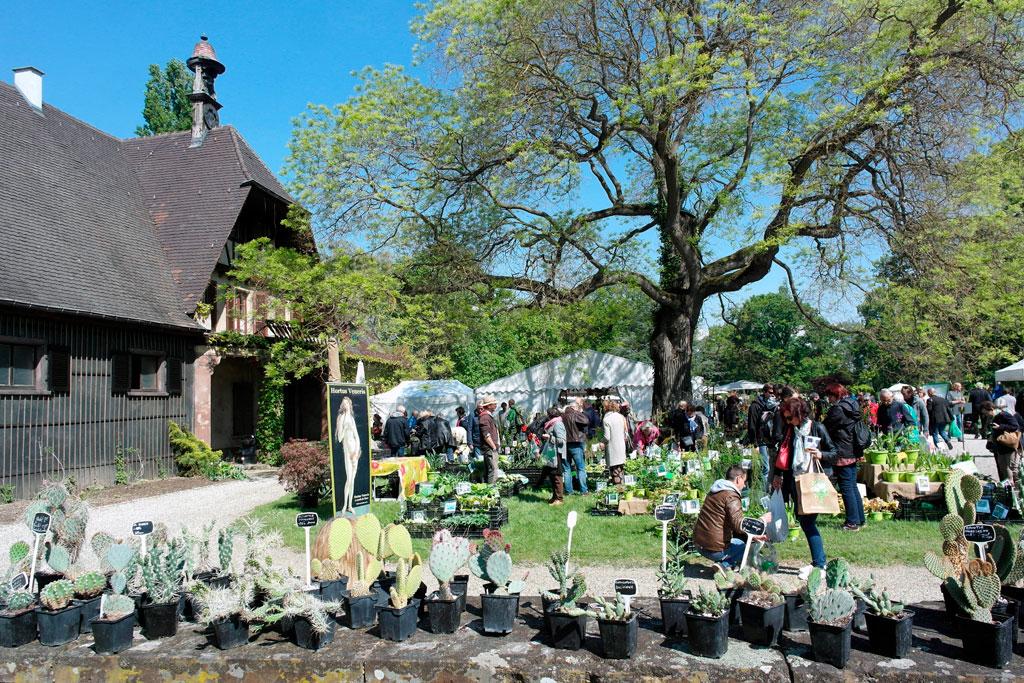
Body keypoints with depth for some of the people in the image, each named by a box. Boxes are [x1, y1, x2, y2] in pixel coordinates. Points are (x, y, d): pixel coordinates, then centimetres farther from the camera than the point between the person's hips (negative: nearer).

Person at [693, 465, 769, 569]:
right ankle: (725, 565, -3)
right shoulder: (731, 496, -13)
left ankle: (724, 563, 10)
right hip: (715, 550, -9)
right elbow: (739, 525, -22)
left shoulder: (713, 492, 16)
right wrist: (763, 520, -9)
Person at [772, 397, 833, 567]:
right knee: (804, 521, 11)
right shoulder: (790, 430, 10)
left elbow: (834, 452, -2)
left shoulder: (817, 428, -6)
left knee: (808, 522, -7)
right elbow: (782, 454, 18)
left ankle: (819, 564, 0)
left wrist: (821, 455, -21)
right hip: (795, 482, 6)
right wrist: (777, 474, 13)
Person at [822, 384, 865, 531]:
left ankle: (853, 522, 3)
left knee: (846, 488, -2)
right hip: (854, 452, 9)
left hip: (842, 454, -9)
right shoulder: (853, 406, 11)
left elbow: (826, 429, -11)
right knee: (853, 486, 16)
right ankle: (860, 519, 22)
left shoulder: (837, 410, -17)